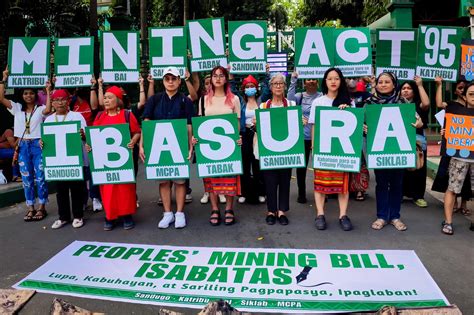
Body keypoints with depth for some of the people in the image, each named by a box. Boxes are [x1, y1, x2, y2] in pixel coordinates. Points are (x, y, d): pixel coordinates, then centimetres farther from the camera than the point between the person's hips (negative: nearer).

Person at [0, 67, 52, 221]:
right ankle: (30, 208, 17)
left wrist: (48, 92, -18)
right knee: (26, 178, 8)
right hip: (23, 146, 4)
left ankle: (42, 208, 10)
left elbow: (48, 110, -23)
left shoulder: (40, 109, 1)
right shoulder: (17, 108, 10)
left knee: (40, 177, 0)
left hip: (38, 145, -4)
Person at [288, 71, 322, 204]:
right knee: (301, 165, 7)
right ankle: (301, 194, 20)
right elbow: (290, 99, -18)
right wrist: (293, 80, -22)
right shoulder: (300, 96, 4)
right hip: (303, 136, 1)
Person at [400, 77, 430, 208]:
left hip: (417, 139, -1)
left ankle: (418, 196, 12)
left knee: (418, 168, 3)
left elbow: (426, 104, -16)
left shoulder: (418, 105, 6)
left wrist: (420, 85, -9)